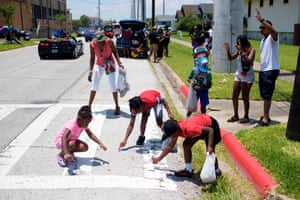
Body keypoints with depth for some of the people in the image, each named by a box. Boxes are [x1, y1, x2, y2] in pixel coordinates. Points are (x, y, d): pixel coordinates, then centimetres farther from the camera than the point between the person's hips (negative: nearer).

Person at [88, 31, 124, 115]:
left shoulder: (109, 42, -24)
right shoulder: (92, 44, -20)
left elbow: (115, 52, -8)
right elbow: (92, 58, -10)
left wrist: (119, 62, -22)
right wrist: (90, 72, -10)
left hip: (110, 65, -1)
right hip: (99, 65, 1)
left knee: (113, 86, -2)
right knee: (94, 86, 3)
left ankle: (117, 107, 10)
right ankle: (89, 106, 14)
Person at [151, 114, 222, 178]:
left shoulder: (189, 128, -41)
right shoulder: (176, 128, -16)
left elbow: (210, 130, -33)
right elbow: (170, 146, -2)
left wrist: (210, 146, -38)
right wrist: (158, 158, 1)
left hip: (210, 124, -7)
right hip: (201, 123, 7)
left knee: (209, 151, -6)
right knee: (186, 145, -2)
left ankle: (217, 171, 19)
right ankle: (188, 170, 6)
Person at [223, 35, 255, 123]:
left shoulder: (251, 50, -12)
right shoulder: (239, 50, 4)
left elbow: (248, 61, -27)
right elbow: (230, 58, 10)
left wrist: (242, 51, -31)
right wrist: (228, 50, -5)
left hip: (247, 76, -7)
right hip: (238, 75, 7)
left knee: (245, 97, -1)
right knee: (234, 96, 9)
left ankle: (246, 117, 11)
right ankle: (235, 115, 21)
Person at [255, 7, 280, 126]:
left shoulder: (272, 38, -9)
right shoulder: (263, 40, 18)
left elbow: (274, 31, -34)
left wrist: (262, 20, -38)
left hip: (271, 70, -9)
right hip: (263, 70, 9)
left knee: (267, 95, -7)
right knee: (264, 95, 13)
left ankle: (266, 118, -2)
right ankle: (265, 116, 23)